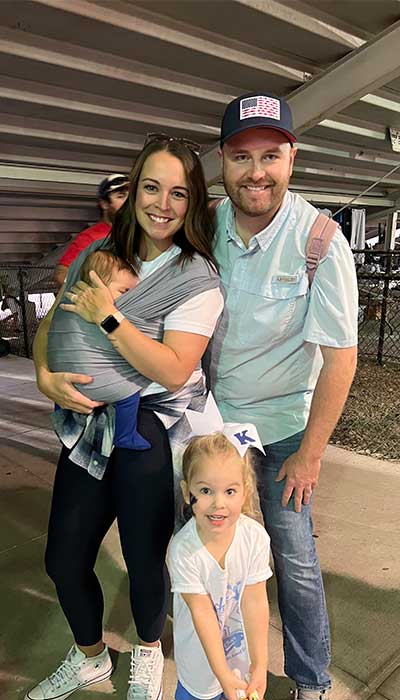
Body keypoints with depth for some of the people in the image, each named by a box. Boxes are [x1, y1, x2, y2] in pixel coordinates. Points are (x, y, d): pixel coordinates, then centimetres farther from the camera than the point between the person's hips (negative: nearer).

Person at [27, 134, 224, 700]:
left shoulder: (198, 278, -10)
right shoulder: (101, 253, 5)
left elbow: (173, 371, -19)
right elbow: (50, 324, 11)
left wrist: (107, 317, -19)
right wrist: (45, 375, -8)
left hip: (157, 426, -5)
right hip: (91, 419, 5)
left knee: (144, 559, 9)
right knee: (63, 559, 12)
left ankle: (148, 653, 44)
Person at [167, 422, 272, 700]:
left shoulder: (255, 537, -25)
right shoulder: (183, 550, -30)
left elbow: (255, 601, -18)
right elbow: (202, 612, -23)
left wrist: (260, 665, -16)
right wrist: (223, 675, -22)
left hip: (242, 644, 2)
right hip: (201, 648, -2)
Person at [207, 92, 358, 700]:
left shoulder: (320, 242, -19)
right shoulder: (206, 222, -7)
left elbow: (340, 357, -16)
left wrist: (309, 455, -12)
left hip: (282, 423, -3)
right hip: (212, 414, 4)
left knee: (293, 557, 5)